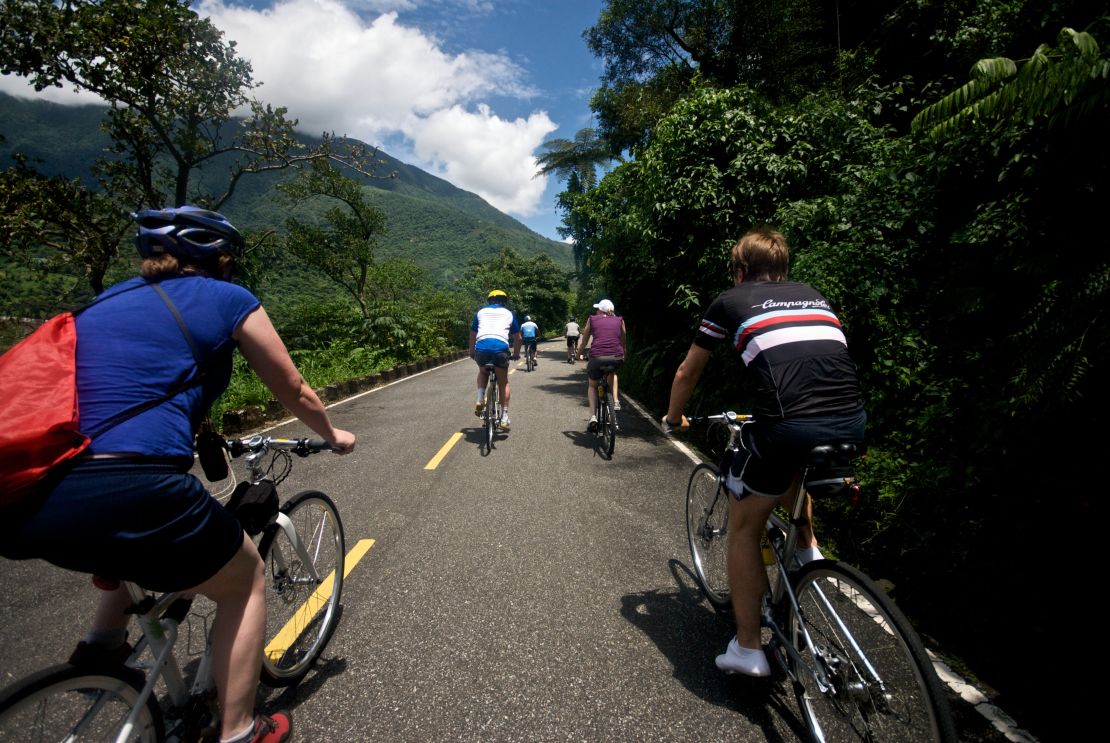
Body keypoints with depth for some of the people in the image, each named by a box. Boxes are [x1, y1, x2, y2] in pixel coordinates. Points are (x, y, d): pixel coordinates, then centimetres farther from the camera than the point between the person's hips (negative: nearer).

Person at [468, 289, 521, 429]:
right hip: (501, 348, -1)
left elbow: (472, 334, 30)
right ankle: (504, 417, 14)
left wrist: (471, 352, 44)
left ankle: (480, 400, 11)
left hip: (481, 347, 1)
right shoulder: (509, 313, 24)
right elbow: (517, 337, 26)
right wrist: (516, 353, 41)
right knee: (503, 383, 17)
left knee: (483, 372, 32)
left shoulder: (481, 312, 25)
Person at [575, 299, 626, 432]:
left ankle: (593, 417, 6)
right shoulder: (620, 320, 19)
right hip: (616, 358, 1)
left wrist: (579, 353, 39)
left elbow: (584, 342, 21)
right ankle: (616, 401, 23)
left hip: (597, 357, -1)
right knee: (612, 373, 39)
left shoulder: (592, 319, 15)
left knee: (592, 386, 25)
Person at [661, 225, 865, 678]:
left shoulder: (730, 301, 14)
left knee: (744, 527, 17)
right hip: (852, 423, 6)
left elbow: (687, 373, 22)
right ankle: (808, 549, 35)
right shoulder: (813, 296, 26)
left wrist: (673, 419, 39)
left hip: (790, 424, -5)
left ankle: (747, 648, 23)